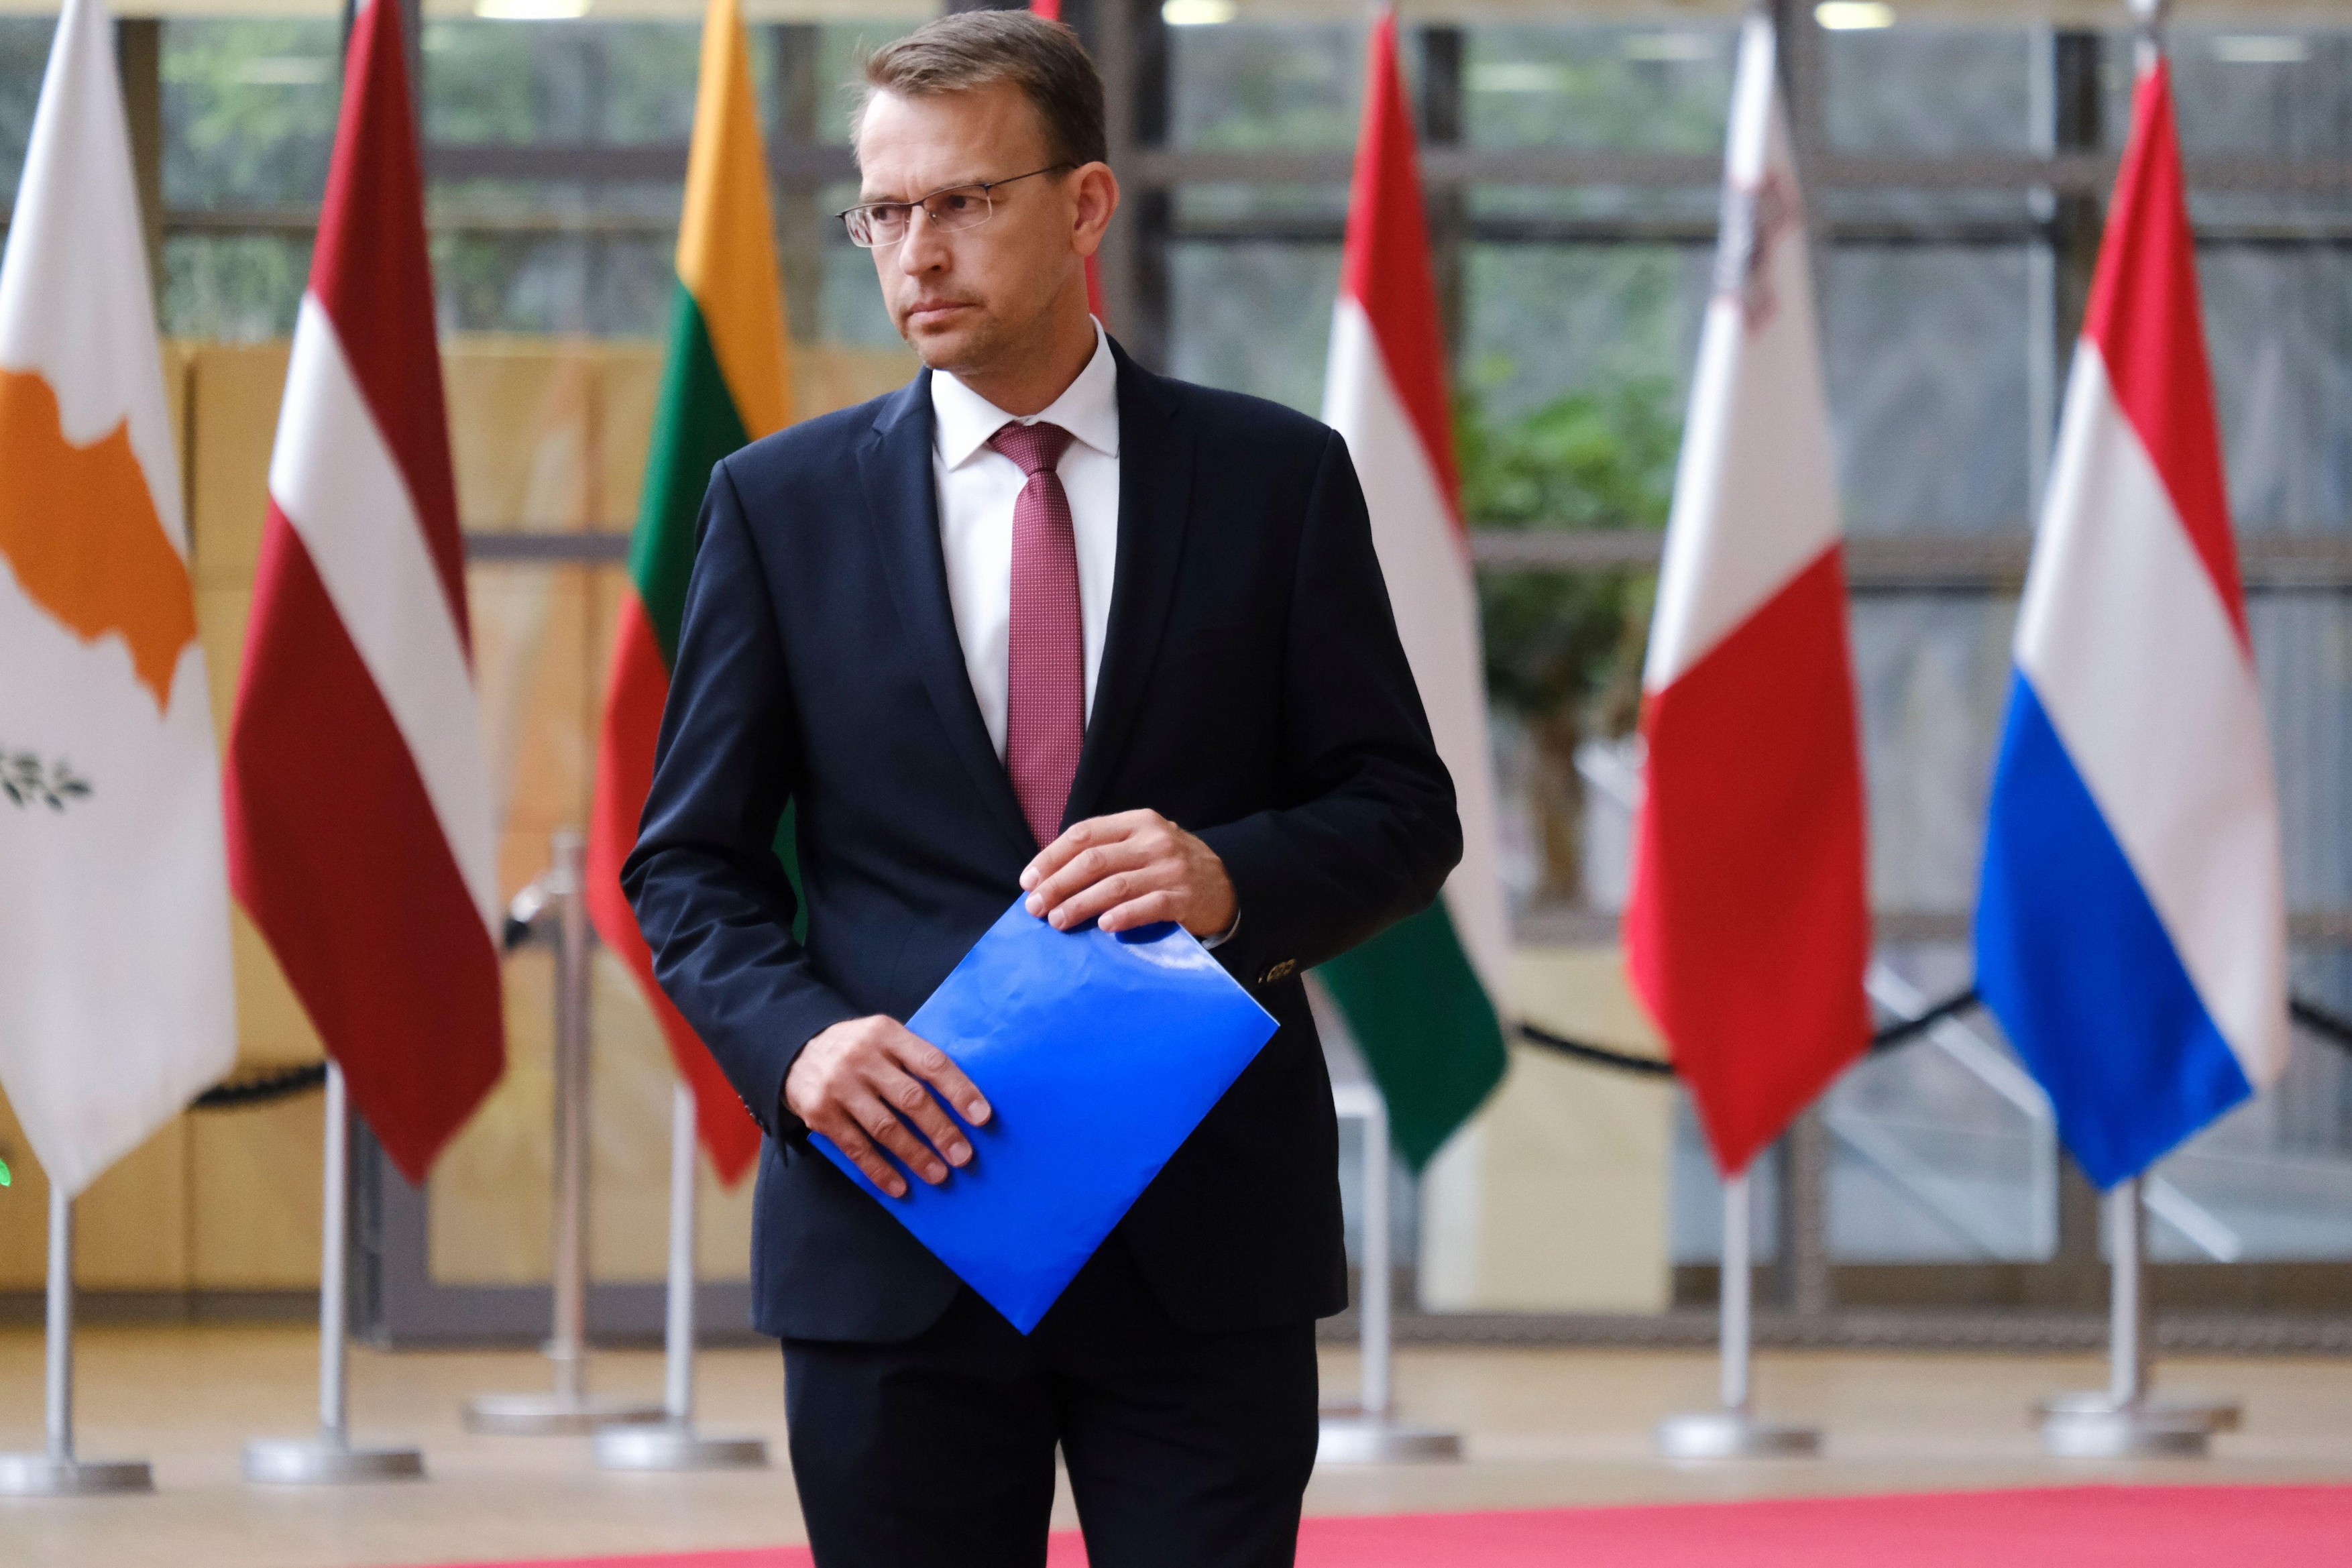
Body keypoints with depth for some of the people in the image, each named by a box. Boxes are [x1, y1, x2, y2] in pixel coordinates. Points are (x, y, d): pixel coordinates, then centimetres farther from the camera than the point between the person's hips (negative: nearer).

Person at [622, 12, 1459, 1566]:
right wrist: (797, 1037, -13)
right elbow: (691, 857, 7)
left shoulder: (1276, 478, 4)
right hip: (897, 1229, 1)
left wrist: (1235, 875, -17)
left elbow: (1402, 811, 5)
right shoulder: (784, 502, 7)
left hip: (1209, 1244, -1)